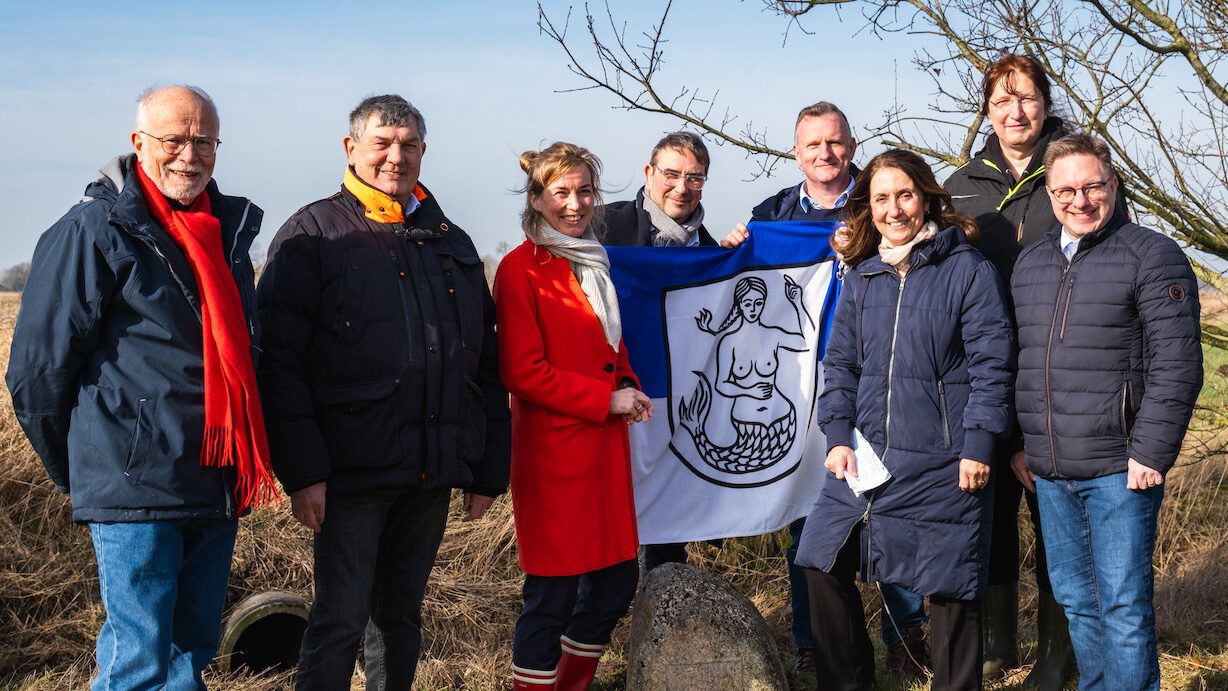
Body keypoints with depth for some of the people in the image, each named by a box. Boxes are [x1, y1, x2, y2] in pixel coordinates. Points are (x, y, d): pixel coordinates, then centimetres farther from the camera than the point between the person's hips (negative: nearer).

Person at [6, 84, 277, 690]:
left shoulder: (229, 228, 13)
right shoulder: (94, 231, -9)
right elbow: (39, 366, -6)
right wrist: (74, 470, 3)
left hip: (219, 484, 7)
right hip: (136, 486, -7)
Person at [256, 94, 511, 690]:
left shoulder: (453, 244, 15)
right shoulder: (313, 234, -1)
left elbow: (487, 366, 16)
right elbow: (279, 361, -8)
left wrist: (489, 470, 12)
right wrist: (302, 470, -15)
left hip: (432, 474, 5)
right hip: (351, 471, -5)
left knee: (401, 615, 14)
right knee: (340, 620, -3)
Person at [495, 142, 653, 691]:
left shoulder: (595, 263, 16)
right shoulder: (521, 269, -9)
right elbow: (523, 372, -14)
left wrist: (628, 387, 4)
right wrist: (606, 398, -14)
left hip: (604, 447, 8)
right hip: (553, 451, -8)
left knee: (617, 581, 12)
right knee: (552, 592, -2)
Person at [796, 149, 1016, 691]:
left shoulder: (968, 269, -5)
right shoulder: (860, 276, 10)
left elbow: (991, 363, -8)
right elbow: (840, 362, 11)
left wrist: (978, 446, -13)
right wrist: (837, 436, 0)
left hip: (943, 464, -5)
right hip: (865, 456, 5)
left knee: (949, 587, 4)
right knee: (823, 564, 4)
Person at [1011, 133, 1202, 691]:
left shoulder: (1152, 256, -6)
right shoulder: (1030, 263, 13)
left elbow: (1176, 364, -12)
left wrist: (1151, 453, -16)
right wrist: (1018, 445, 13)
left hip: (1119, 470, -6)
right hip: (1049, 473, 6)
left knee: (1123, 606, -2)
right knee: (1075, 600, 15)